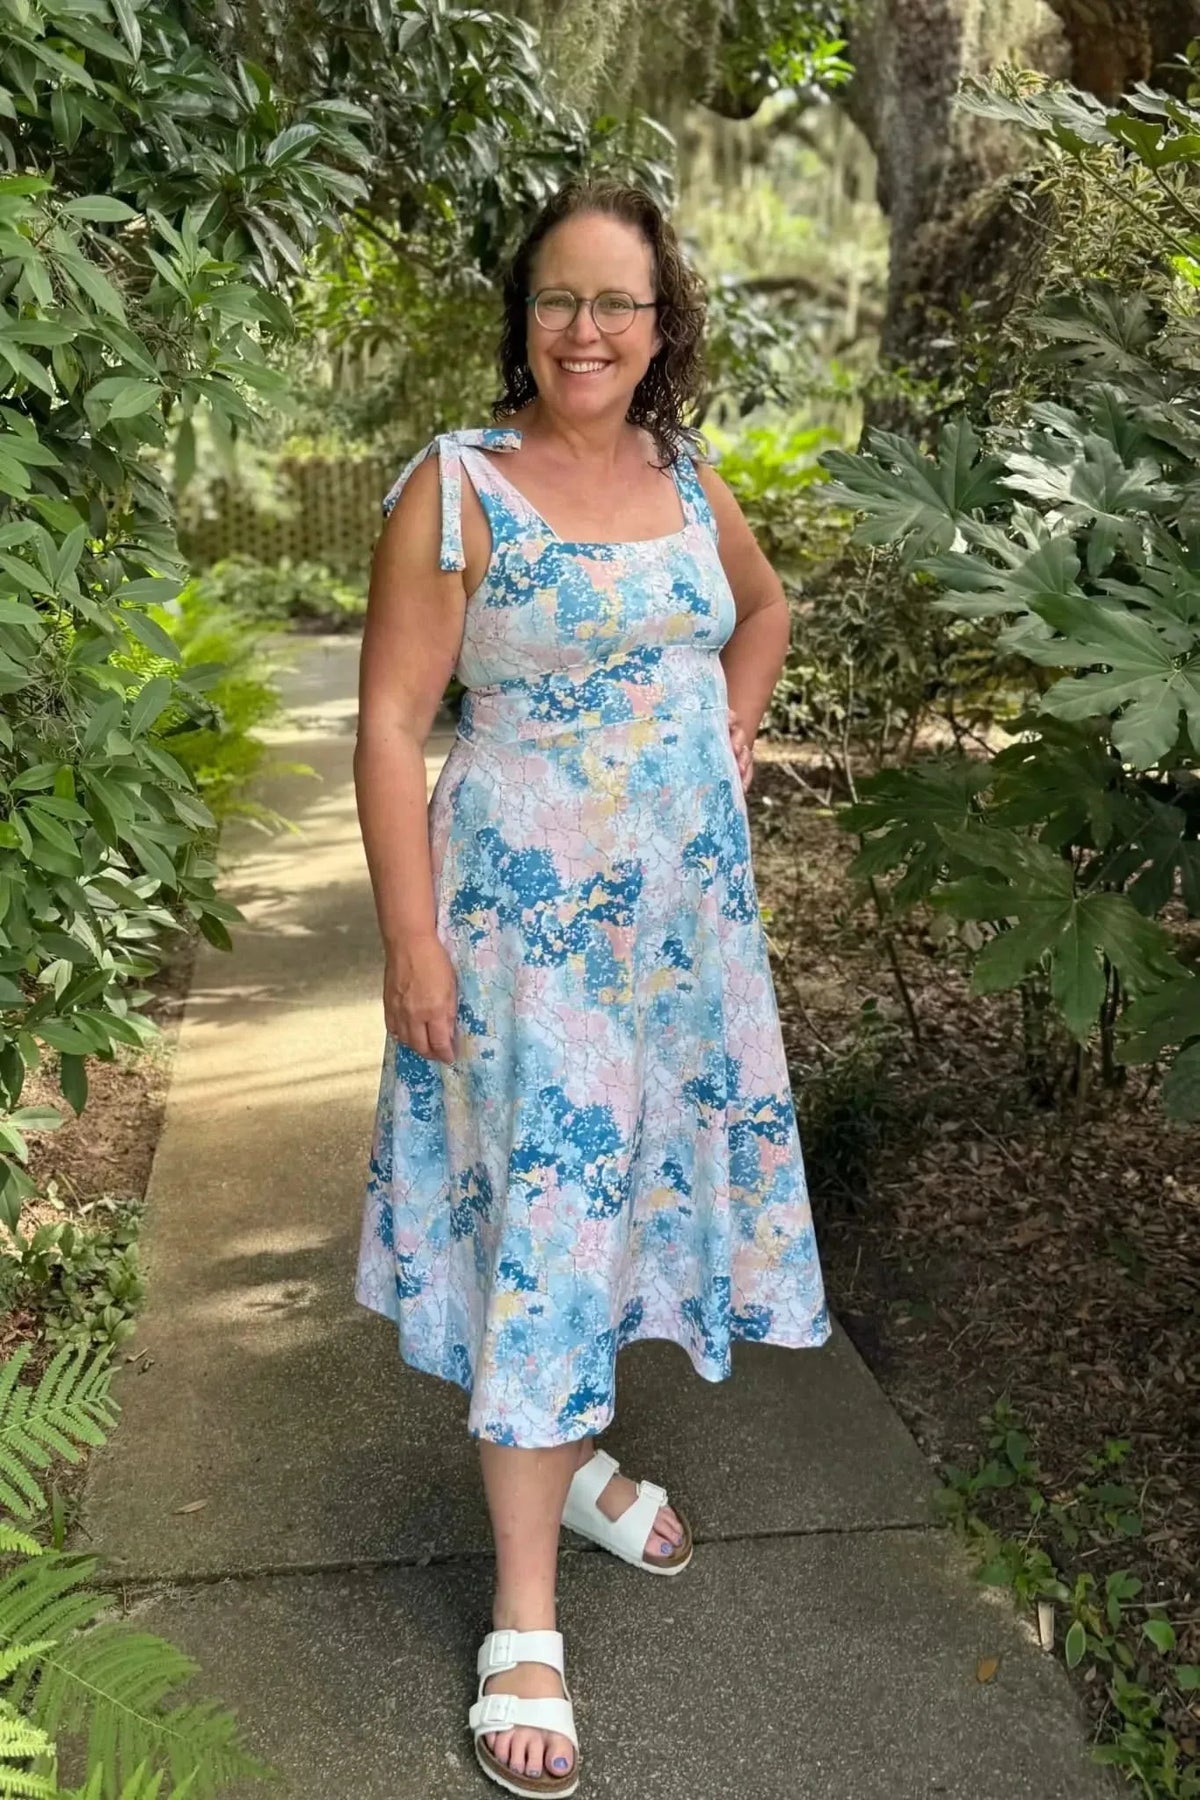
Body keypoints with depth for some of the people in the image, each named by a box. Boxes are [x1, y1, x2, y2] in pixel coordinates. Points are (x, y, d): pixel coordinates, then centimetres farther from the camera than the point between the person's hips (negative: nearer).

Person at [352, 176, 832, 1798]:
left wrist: (733, 738, 11)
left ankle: (574, 1454, 39)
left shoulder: (688, 479, 6)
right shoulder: (459, 483, -11)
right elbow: (391, 722, -13)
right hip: (526, 901, -6)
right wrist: (413, 937, -17)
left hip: (687, 899, 6)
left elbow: (762, 609, 26)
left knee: (634, 1173, 15)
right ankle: (525, 1623, 7)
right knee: (542, 1202, -4)